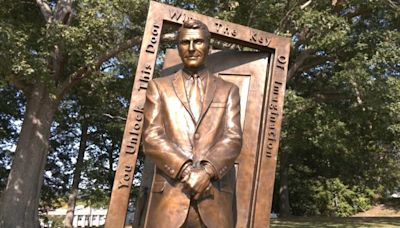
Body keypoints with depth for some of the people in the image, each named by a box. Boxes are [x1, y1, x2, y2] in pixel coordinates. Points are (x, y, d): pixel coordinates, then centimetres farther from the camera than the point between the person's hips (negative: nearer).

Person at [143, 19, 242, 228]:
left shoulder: (228, 90, 15)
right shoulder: (159, 87, 13)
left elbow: (233, 138, 3)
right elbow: (152, 138, 1)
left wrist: (207, 170, -14)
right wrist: (186, 170, -12)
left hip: (215, 199, 1)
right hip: (169, 197, 0)